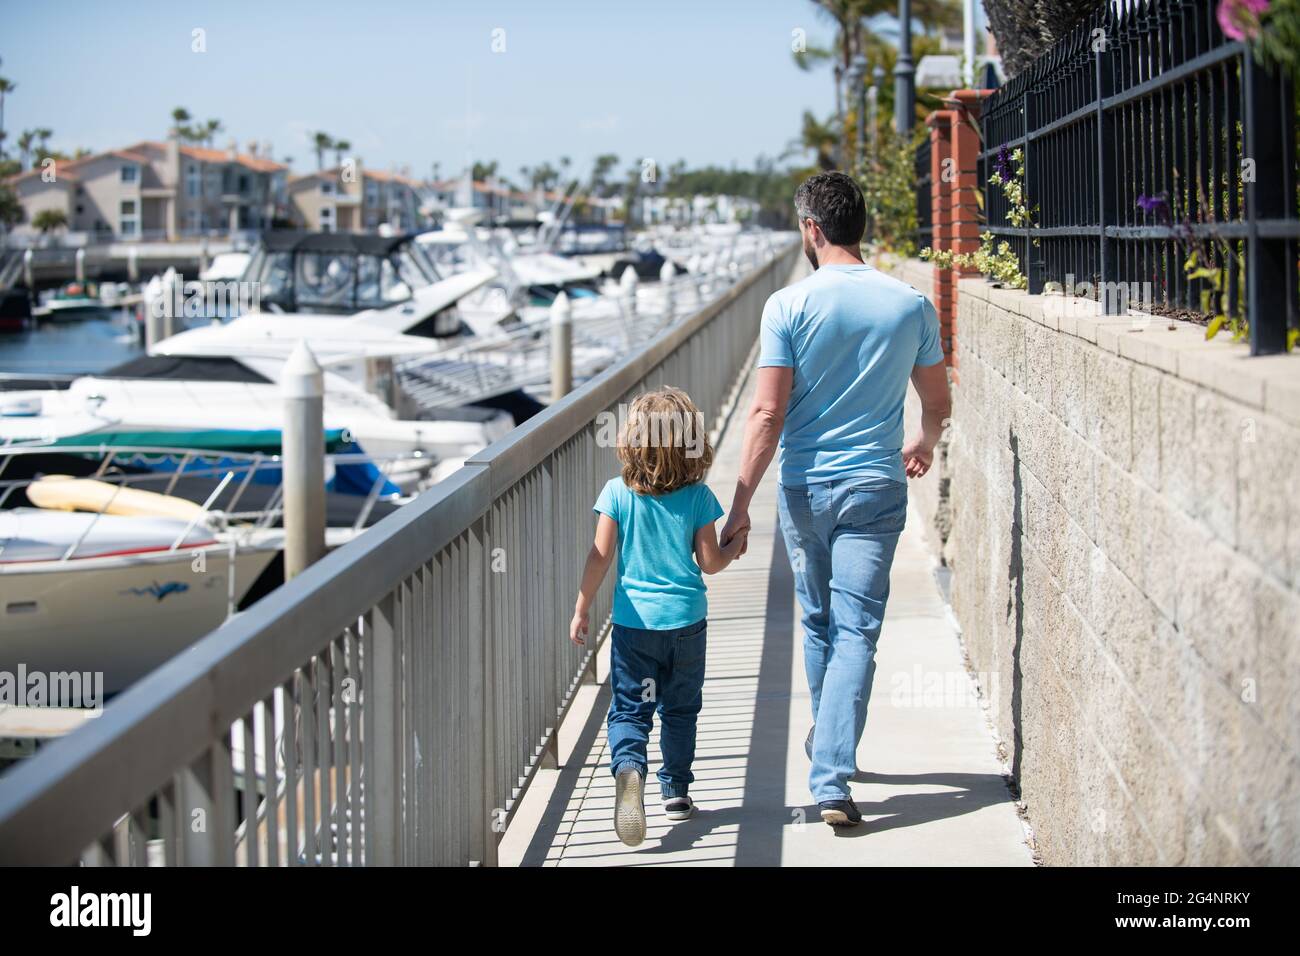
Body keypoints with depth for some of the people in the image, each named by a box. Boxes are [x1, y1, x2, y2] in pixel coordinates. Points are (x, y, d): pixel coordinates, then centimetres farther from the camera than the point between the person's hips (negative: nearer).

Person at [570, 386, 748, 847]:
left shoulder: (617, 493, -6)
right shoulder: (698, 497, -5)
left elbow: (601, 557, -5)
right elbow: (710, 562, -1)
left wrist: (582, 609, 2)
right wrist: (735, 547, 19)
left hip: (634, 618, -1)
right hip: (686, 619, 1)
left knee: (628, 708, 1)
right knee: (680, 709, 16)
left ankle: (628, 766, -26)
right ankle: (676, 790, 22)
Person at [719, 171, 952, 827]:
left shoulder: (789, 305, -8)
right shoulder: (910, 305, 0)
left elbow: (767, 414, -12)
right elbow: (938, 404, 13)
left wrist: (740, 504, -7)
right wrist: (924, 443, 35)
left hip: (805, 487, 0)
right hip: (876, 486, 0)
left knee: (818, 620, 19)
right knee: (856, 631, -1)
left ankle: (826, 739, 40)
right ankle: (831, 779, -9)